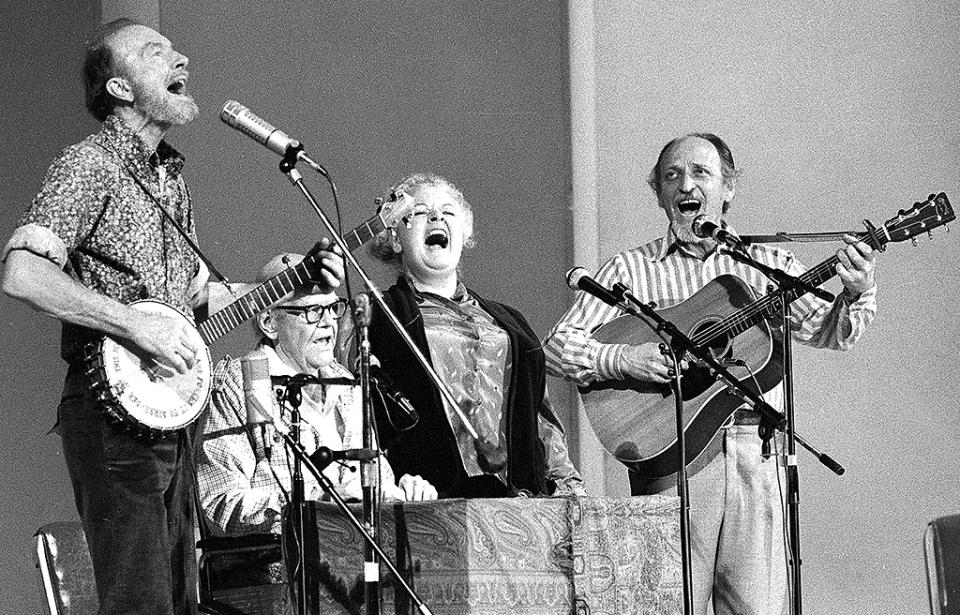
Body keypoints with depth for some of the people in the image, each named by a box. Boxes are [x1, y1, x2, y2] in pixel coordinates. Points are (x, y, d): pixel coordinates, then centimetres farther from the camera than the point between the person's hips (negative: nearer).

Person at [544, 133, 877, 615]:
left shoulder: (767, 264, 14)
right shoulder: (630, 269, 8)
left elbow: (826, 332, 7)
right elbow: (559, 345, 3)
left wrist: (853, 295, -13)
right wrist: (623, 360, -15)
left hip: (755, 457, 2)